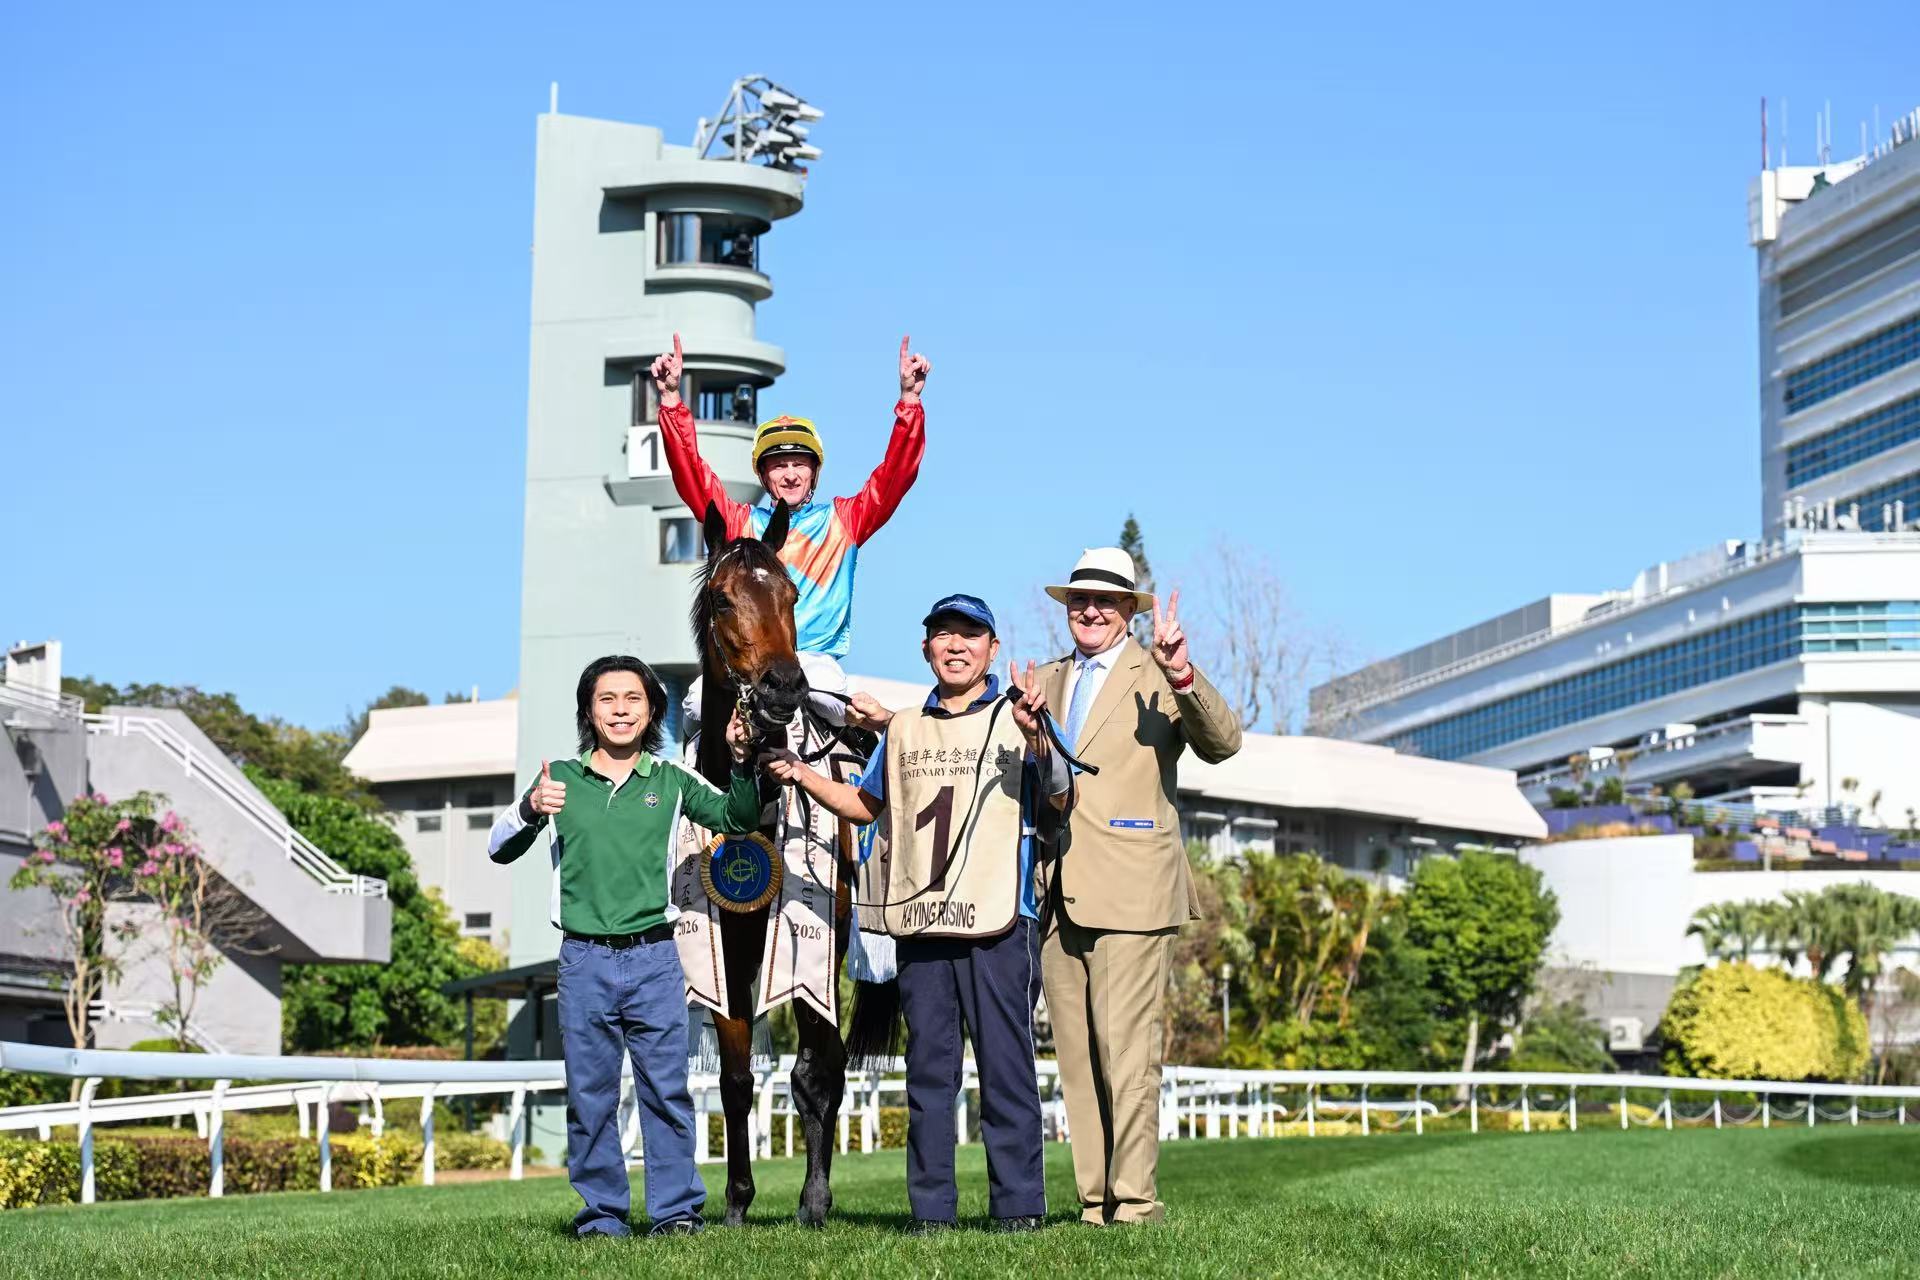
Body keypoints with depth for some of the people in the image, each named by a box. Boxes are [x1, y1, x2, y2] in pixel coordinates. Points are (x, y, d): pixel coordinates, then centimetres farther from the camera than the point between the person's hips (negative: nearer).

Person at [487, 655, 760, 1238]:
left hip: (654, 957, 0)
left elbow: (739, 819, 9)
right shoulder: (561, 779, 7)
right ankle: (601, 1214, 10)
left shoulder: (670, 781, 9)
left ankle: (676, 1210, 5)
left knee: (666, 1088, -1)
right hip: (584, 960, 0)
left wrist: (742, 762, -8)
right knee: (591, 1095, 3)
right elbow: (500, 850, 5)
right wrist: (528, 810, -16)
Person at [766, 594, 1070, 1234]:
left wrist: (1034, 736, -26)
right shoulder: (903, 731, 17)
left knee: (1006, 1066, -3)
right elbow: (865, 805, 27)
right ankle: (931, 1208, 10)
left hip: (999, 923, -4)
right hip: (921, 924, 4)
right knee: (928, 1070, 6)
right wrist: (802, 775, 11)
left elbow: (1060, 797, -9)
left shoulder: (1015, 718, 2)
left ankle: (1018, 1204, 1)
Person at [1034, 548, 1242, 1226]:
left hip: (1129, 891, -6)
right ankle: (1094, 1201, 8)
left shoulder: (1156, 675, 1)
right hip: (1058, 893, 6)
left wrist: (1182, 675, -28)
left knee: (1127, 1051, -10)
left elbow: (1222, 742, -14)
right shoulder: (1045, 682, 20)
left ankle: (1134, 1200, -6)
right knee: (1076, 1056, 5)